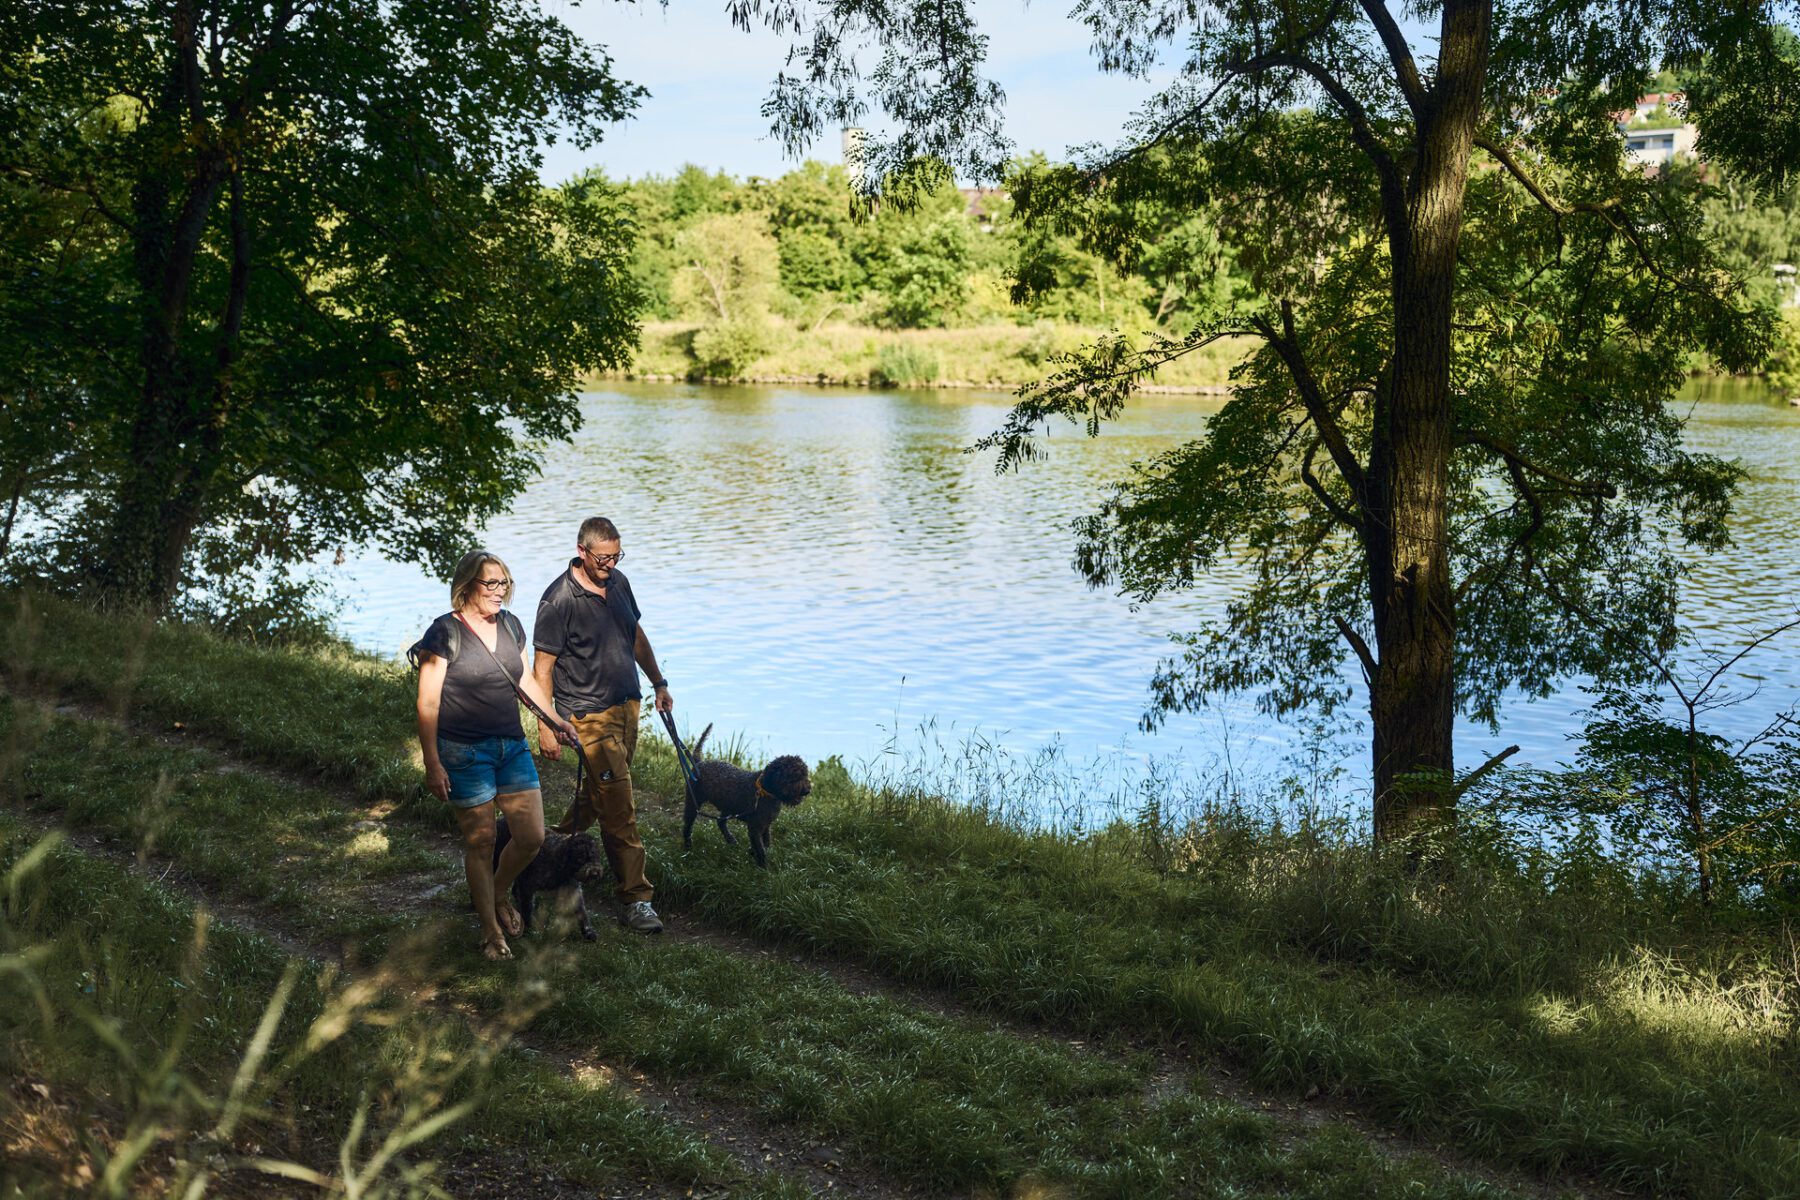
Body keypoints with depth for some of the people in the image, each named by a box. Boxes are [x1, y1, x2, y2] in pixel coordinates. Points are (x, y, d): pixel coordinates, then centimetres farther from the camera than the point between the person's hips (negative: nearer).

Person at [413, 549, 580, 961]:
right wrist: (433, 763, -15)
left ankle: (498, 895, 34)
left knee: (532, 836, 5)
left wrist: (555, 721, 17)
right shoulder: (446, 632, -11)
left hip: (512, 745, 6)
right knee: (480, 842, 3)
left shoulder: (510, 625, 8)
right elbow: (428, 704, -11)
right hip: (464, 753, -6)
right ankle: (491, 930, 20)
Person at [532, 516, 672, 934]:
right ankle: (636, 900, -3)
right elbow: (542, 667, -14)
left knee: (597, 794, 17)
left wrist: (659, 683, 21)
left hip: (627, 705, 7)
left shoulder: (618, 582, 6)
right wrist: (547, 728, -15)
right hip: (590, 715, -7)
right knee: (619, 809, -8)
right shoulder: (559, 599, -16)